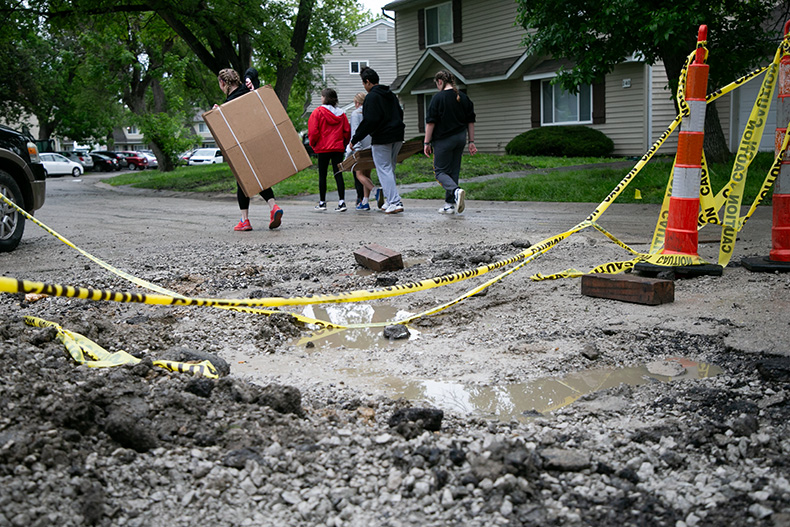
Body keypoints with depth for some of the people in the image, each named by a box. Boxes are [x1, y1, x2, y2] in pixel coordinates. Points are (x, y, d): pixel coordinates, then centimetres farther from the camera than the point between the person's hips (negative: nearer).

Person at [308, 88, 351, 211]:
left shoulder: (318, 112, -6)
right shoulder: (341, 113, 6)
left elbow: (313, 131, -9)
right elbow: (347, 131, 5)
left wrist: (313, 143, 7)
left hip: (323, 148, -3)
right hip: (338, 148, 3)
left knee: (322, 175, 6)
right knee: (338, 174, 2)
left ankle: (322, 202, 10)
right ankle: (341, 201, -6)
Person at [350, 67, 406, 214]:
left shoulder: (371, 97, -11)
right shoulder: (391, 95, 16)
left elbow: (369, 121, -19)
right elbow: (400, 115, 23)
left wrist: (355, 140, -13)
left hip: (381, 139, -8)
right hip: (397, 137, 8)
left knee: (384, 170, -4)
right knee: (390, 168, 17)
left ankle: (395, 202, -11)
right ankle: (390, 200, 20)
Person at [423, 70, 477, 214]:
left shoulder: (438, 97, -10)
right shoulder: (463, 97, 8)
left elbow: (430, 122, -10)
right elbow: (470, 121, 11)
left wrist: (427, 143, -5)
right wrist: (471, 142, 16)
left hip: (443, 139, -6)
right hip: (460, 138, 6)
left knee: (440, 171, 3)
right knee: (453, 171, 13)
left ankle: (456, 191, -24)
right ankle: (450, 204, 14)